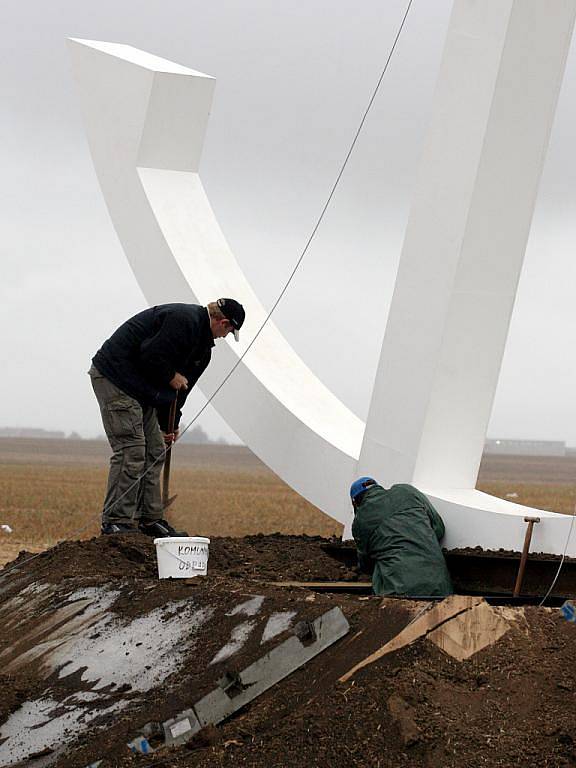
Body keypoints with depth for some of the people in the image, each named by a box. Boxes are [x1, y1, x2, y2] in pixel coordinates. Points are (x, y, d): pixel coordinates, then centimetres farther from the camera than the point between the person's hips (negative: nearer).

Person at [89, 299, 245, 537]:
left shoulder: (203, 345, 15)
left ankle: (150, 519, 16)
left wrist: (169, 425, 25)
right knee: (130, 452, -13)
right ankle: (115, 523, -9)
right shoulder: (184, 320, -18)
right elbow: (151, 356, -26)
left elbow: (182, 384, 22)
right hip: (114, 378, -11)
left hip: (142, 389, 11)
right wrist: (171, 377, -9)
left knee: (155, 452, 10)